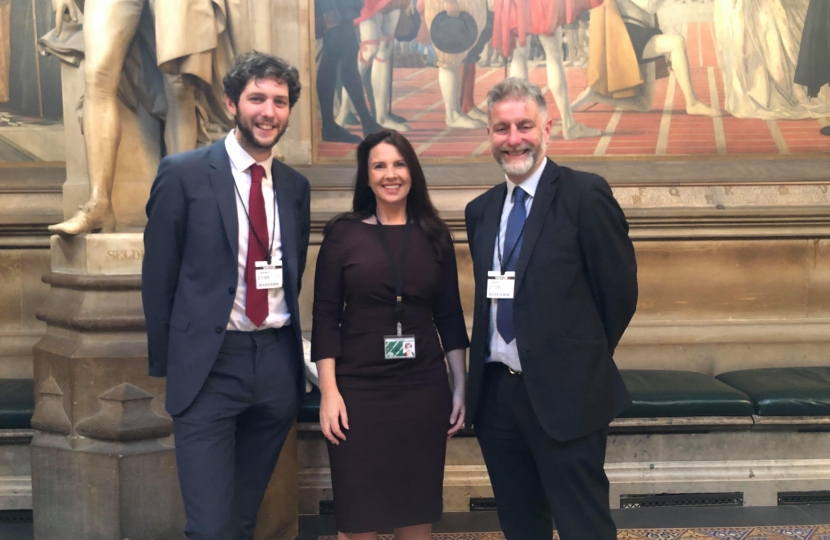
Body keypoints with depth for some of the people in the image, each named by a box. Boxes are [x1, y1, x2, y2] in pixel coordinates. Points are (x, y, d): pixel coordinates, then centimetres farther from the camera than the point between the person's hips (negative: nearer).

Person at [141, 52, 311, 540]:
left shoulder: (296, 185, 8)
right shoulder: (183, 173, -6)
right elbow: (159, 276, -2)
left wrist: (290, 348, 11)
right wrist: (165, 363, 1)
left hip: (278, 364, 5)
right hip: (209, 364, -4)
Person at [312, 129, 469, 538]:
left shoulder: (434, 235, 6)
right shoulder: (343, 233, -1)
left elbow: (450, 315, 9)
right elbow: (325, 316, -3)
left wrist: (460, 386, 5)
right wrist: (329, 392, -9)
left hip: (424, 389, 2)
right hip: (359, 389, -2)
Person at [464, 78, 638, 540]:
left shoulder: (585, 194, -9)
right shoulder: (481, 210, 10)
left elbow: (620, 288, -6)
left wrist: (583, 360, 3)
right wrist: (491, 368, 9)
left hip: (564, 395, -6)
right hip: (495, 394, 6)